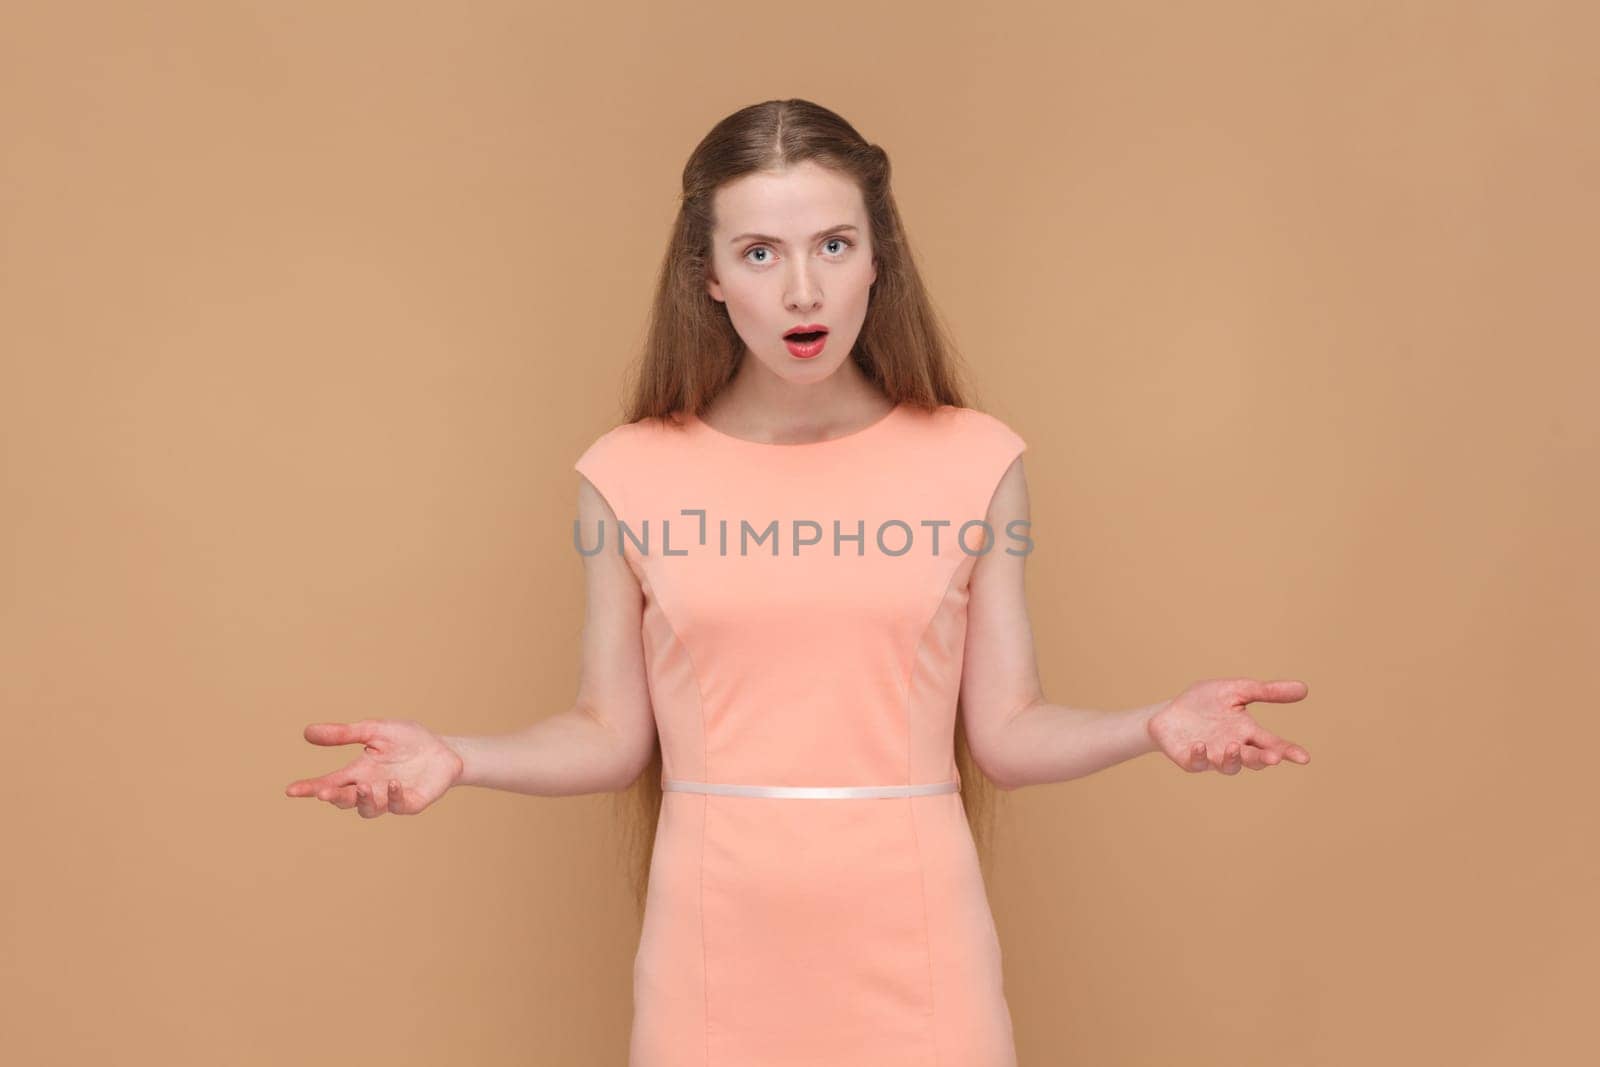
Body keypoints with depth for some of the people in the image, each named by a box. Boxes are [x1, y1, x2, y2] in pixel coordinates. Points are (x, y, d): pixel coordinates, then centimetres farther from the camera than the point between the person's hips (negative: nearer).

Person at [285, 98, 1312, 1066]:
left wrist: (1154, 726, -18)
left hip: (912, 938, 0)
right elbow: (613, 735, 1)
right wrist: (458, 760, -14)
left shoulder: (975, 461, -3)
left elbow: (1006, 732, -1)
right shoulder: (628, 475, -2)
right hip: (717, 944, 0)